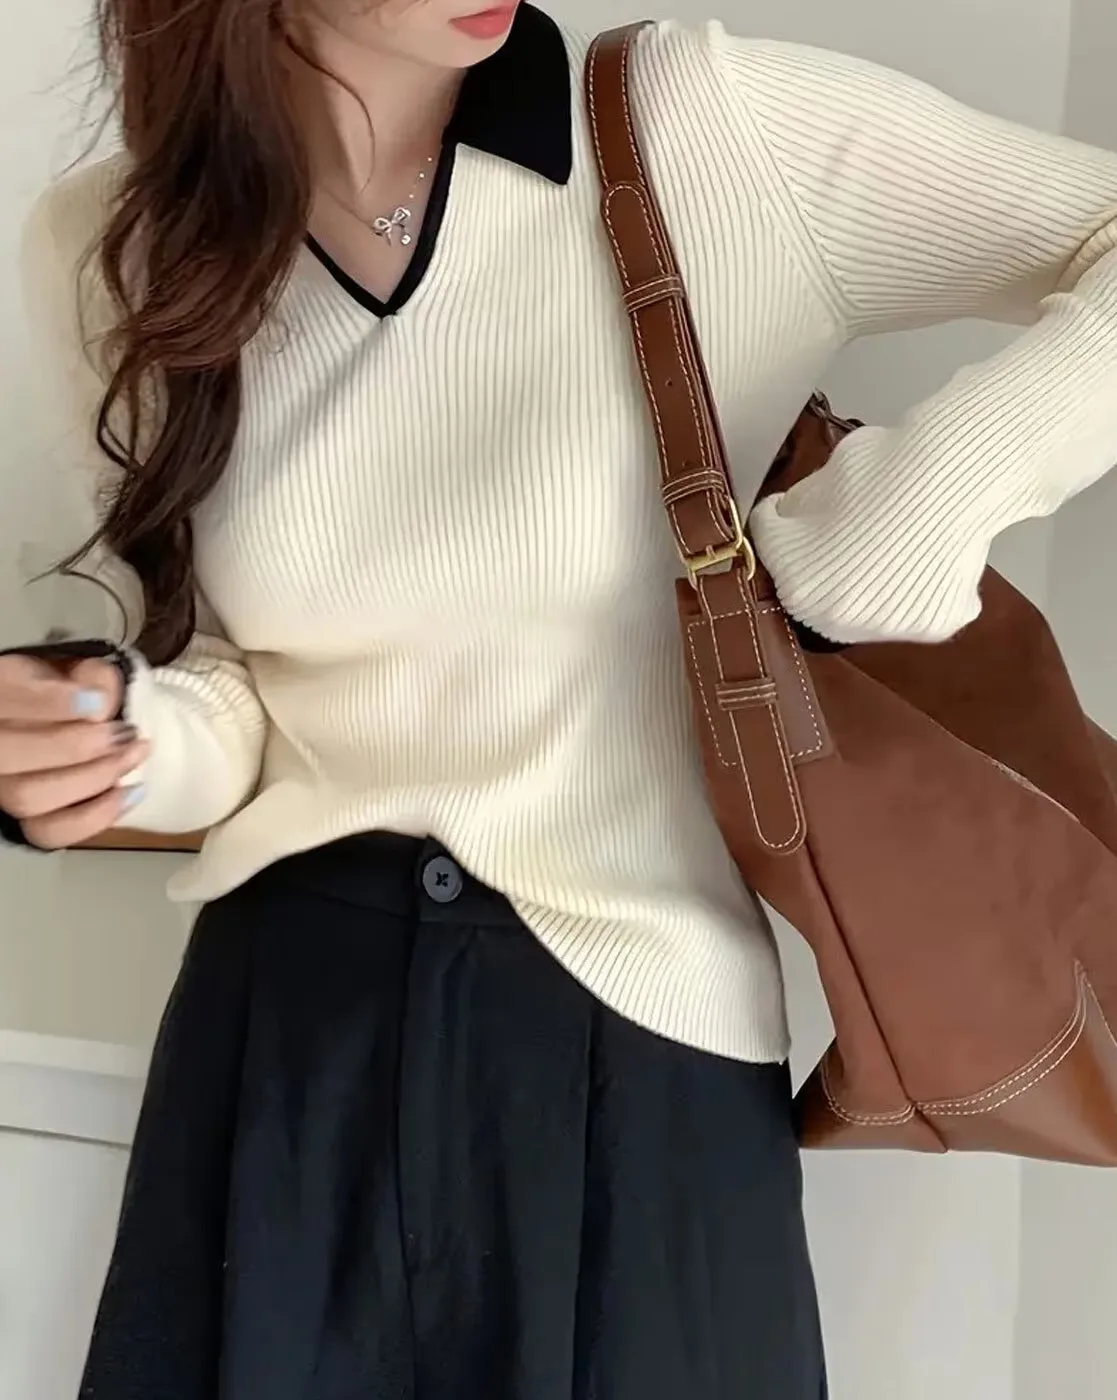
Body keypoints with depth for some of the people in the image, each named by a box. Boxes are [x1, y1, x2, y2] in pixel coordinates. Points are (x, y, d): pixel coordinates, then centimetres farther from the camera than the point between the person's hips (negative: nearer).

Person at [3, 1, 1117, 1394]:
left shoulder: (712, 133, -12)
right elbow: (241, 681, 5)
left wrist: (934, 482, -20)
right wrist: (131, 732, -16)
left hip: (638, 1029, -1)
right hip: (284, 1025, 2)